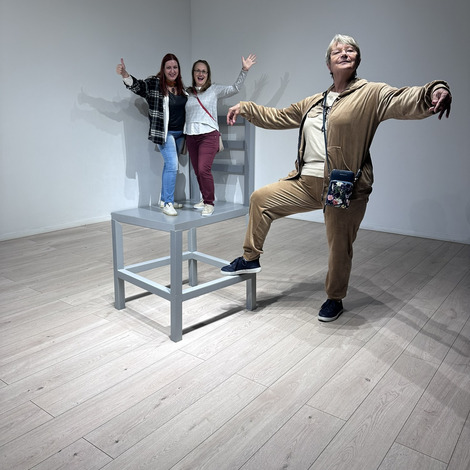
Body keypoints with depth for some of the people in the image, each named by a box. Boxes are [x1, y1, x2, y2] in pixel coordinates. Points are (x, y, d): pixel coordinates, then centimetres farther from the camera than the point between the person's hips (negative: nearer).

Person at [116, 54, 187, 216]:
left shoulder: (181, 87, 9)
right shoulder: (154, 83, -10)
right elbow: (137, 86, -27)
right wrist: (125, 74, -43)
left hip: (180, 133, 7)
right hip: (164, 133, -7)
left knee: (170, 165, 13)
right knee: (172, 165, -16)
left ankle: (164, 199, 25)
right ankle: (168, 203, -9)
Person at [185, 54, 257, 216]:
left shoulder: (214, 89, 5)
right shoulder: (187, 92, 13)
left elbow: (234, 88, -5)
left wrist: (244, 70, -14)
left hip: (208, 135, -4)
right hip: (191, 137, 4)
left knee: (204, 169, -16)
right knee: (197, 171, 7)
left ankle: (209, 203, -2)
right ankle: (205, 198, 25)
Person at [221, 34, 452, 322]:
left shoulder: (371, 94, -1)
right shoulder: (313, 103, 18)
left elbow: (407, 100, -19)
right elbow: (277, 117, 26)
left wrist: (436, 91, -40)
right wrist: (245, 108, 22)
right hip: (307, 183, 6)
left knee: (340, 248, 3)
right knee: (261, 198, 4)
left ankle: (335, 300, 30)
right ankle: (250, 259, 19)